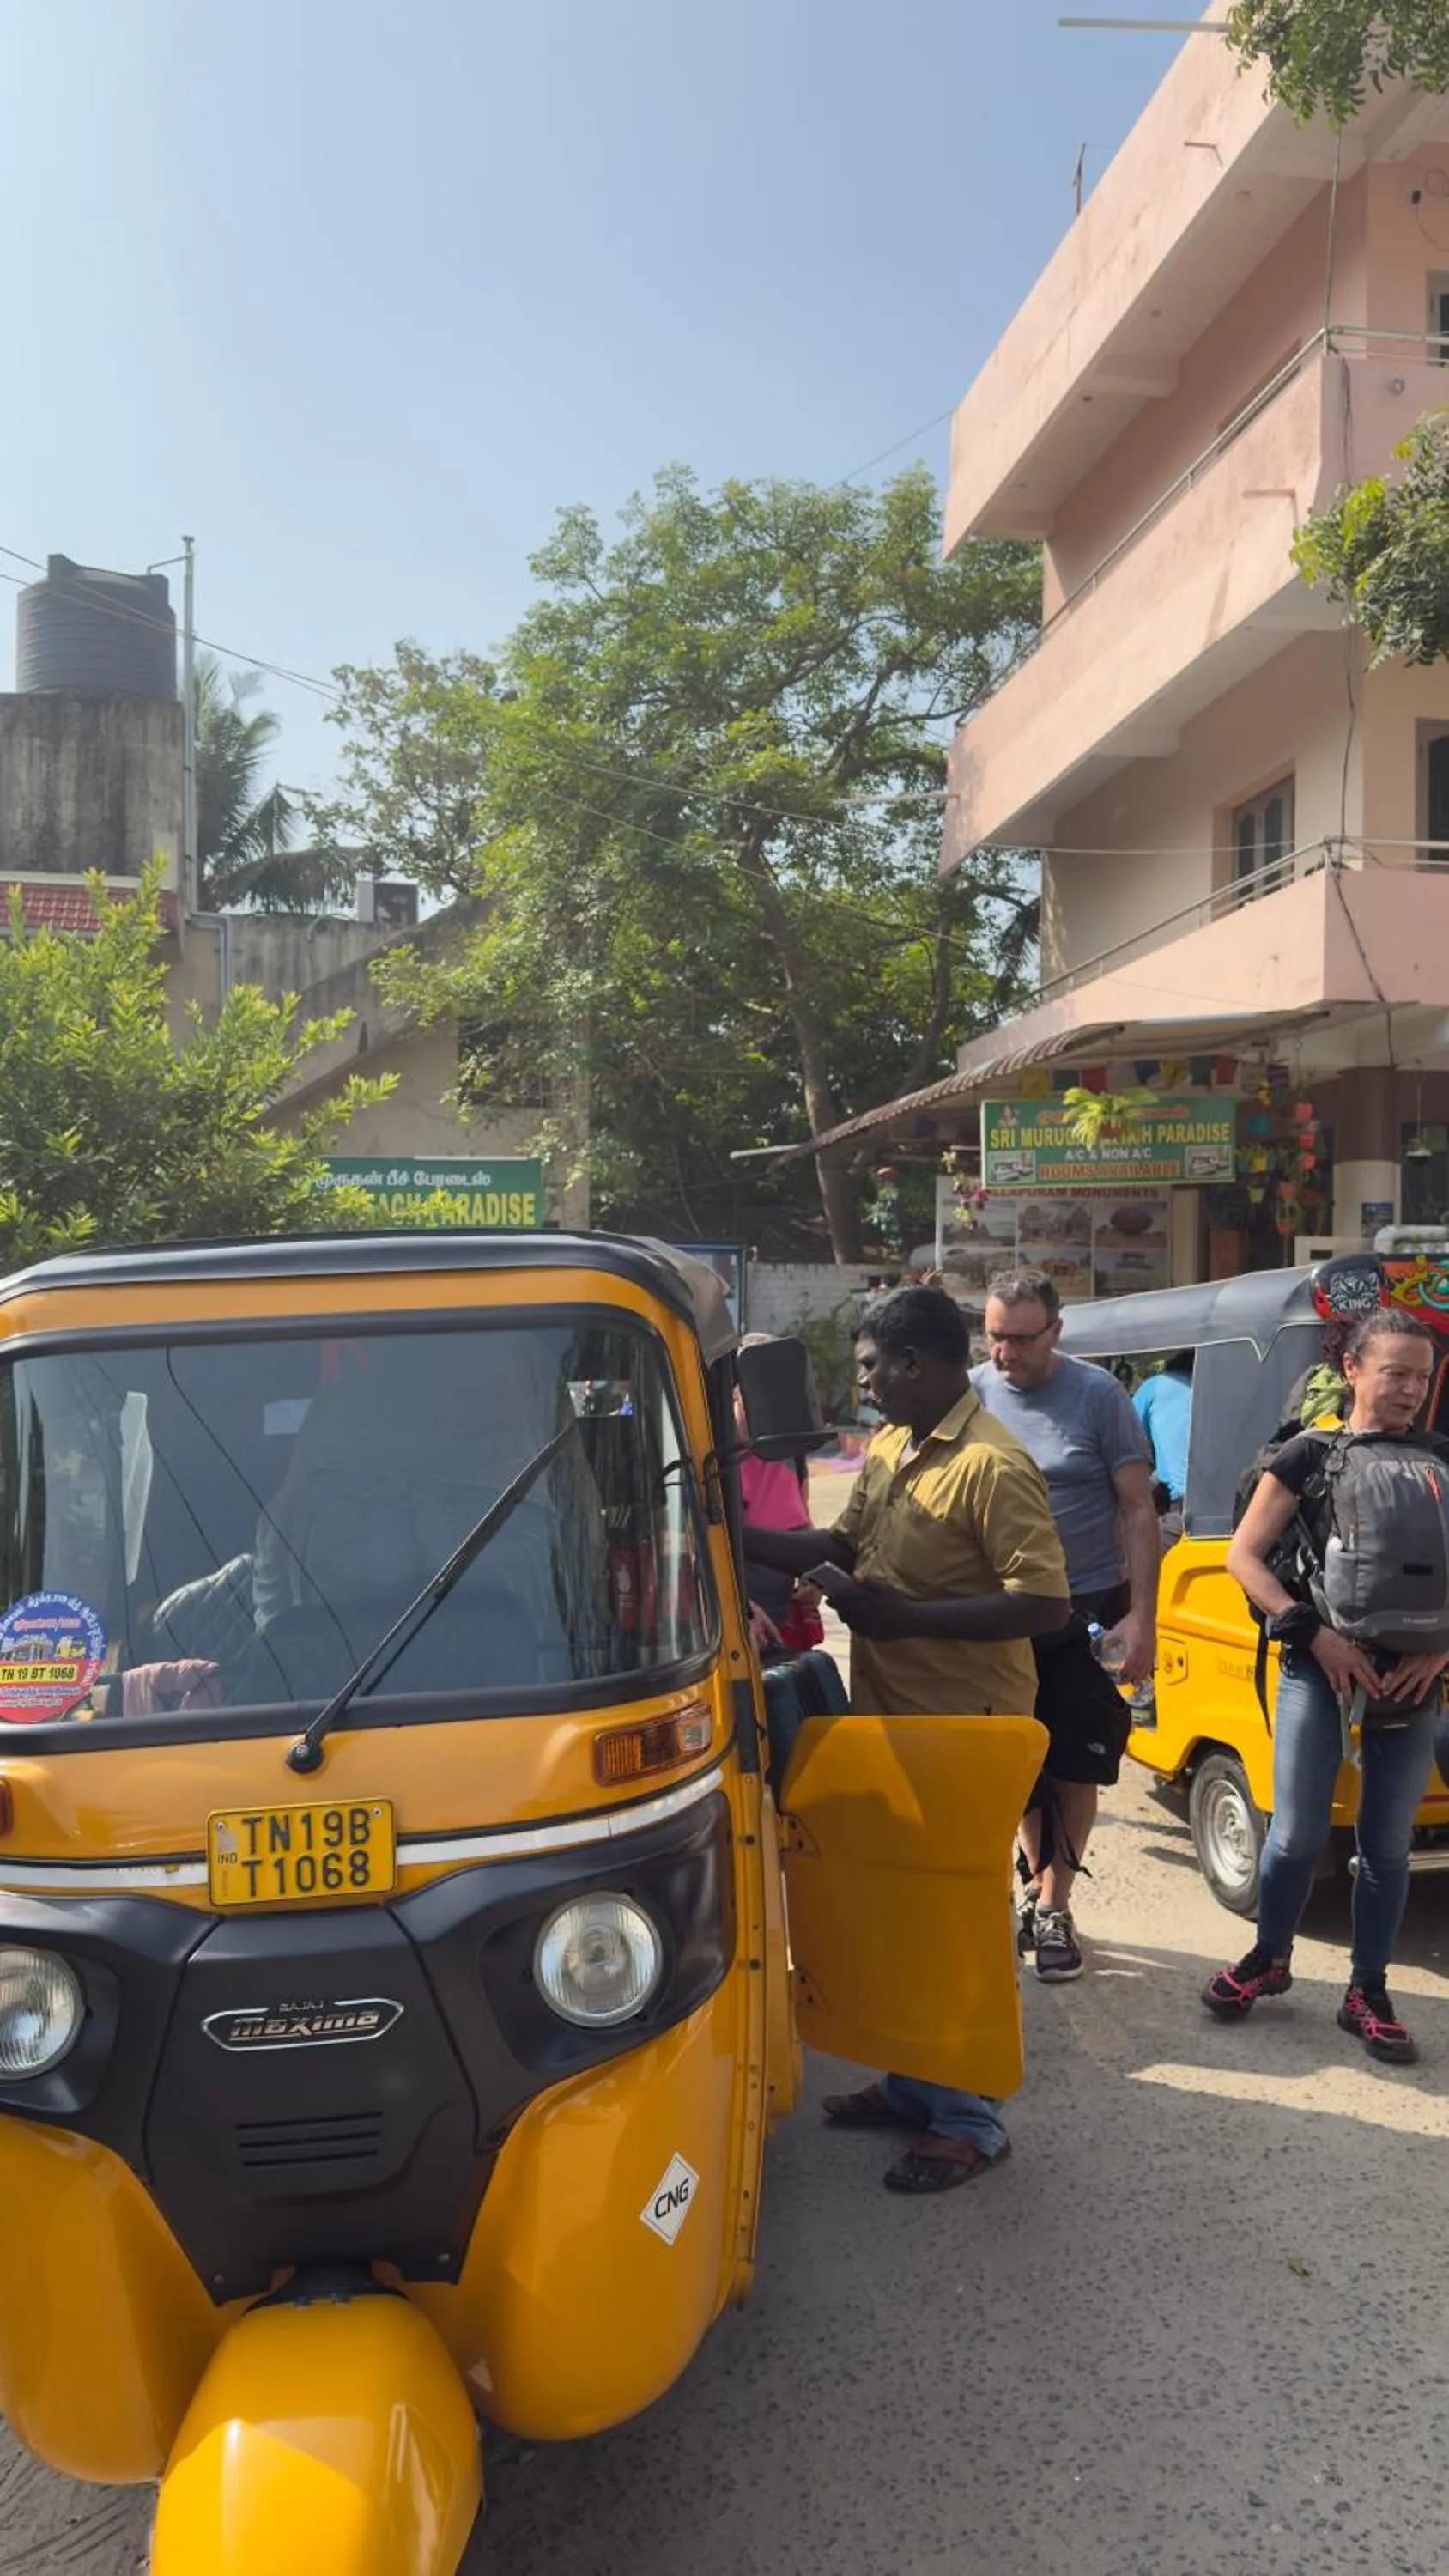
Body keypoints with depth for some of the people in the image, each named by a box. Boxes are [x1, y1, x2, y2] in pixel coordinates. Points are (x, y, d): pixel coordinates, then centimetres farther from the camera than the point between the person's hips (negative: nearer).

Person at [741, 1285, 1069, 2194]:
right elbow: (840, 1545, 15)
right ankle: (916, 2083, 36)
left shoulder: (993, 1466, -21)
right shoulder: (889, 1449, 7)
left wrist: (901, 1614, -26)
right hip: (892, 1713, 9)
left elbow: (1044, 1602, -25)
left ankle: (970, 2120, 18)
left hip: (965, 1728, -9)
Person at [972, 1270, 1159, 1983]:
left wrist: (1141, 1617, -11)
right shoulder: (970, 1394, -2)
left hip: (1088, 1613, -2)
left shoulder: (1097, 1395, -7)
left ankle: (1052, 1905, 20)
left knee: (1075, 1767, 5)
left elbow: (1139, 1511, -5)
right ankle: (1040, 1885, 32)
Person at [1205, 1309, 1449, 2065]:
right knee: (1297, 1832, 3)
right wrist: (1314, 1634, -13)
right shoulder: (1309, 1456, -4)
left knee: (1386, 1842, 9)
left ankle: (1367, 1994, 23)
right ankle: (1268, 1960, 26)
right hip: (1319, 1669, -2)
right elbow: (1243, 1557, -4)